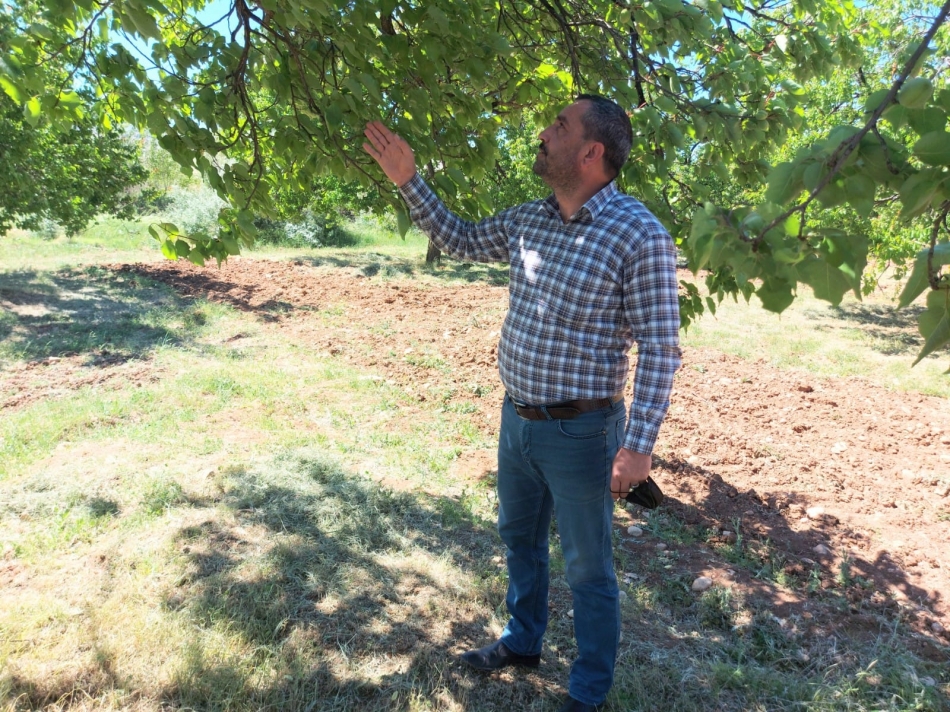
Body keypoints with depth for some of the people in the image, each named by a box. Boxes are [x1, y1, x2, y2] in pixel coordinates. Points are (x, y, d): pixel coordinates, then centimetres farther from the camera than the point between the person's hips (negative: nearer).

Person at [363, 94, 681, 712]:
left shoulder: (639, 234, -17)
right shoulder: (527, 221, 3)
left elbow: (660, 348, -17)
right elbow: (461, 240, 19)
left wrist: (638, 445, -20)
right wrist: (409, 180, 11)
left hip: (581, 432, -7)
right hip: (517, 419, 7)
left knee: (588, 571, 11)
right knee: (519, 539, 25)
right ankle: (523, 642, 50)